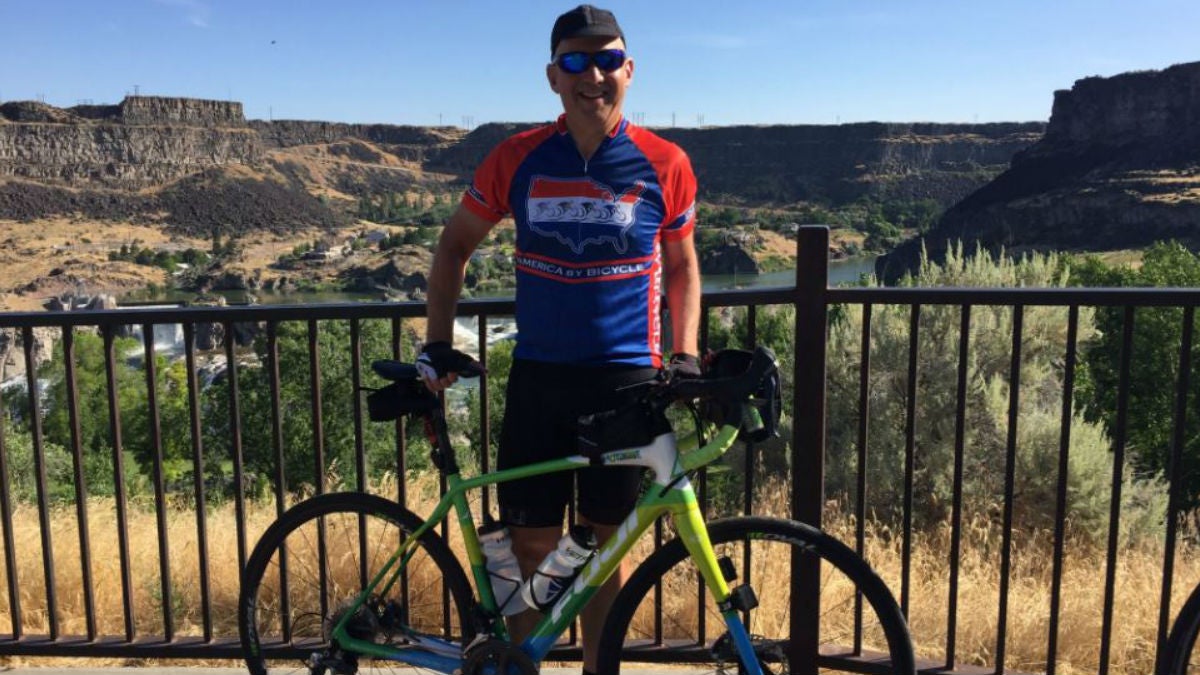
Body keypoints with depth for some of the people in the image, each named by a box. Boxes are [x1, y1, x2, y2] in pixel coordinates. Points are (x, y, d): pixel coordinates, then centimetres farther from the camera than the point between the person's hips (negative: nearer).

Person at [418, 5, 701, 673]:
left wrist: (685, 355, 0)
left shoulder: (664, 165, -2)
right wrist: (438, 347, 3)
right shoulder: (517, 159, -1)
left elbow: (681, 266, 11)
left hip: (627, 378, 0)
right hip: (538, 376, 1)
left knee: (607, 542, 11)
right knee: (531, 543, 7)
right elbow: (455, 247, 10)